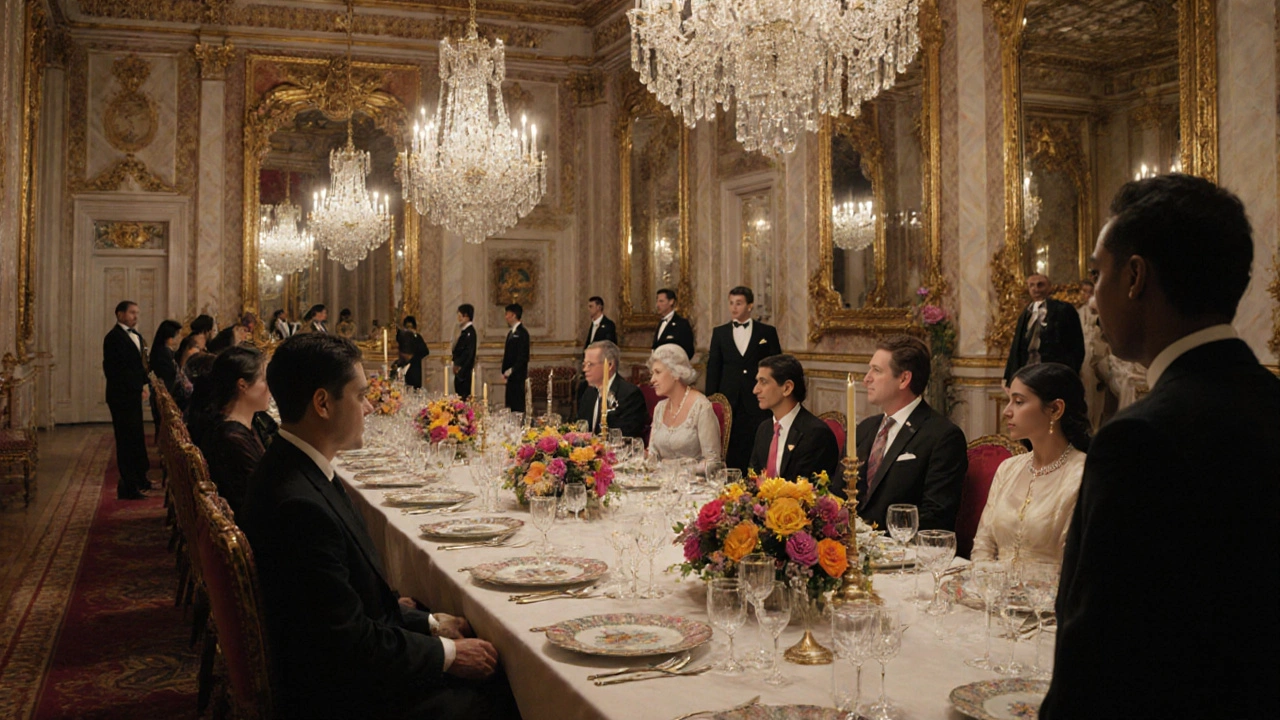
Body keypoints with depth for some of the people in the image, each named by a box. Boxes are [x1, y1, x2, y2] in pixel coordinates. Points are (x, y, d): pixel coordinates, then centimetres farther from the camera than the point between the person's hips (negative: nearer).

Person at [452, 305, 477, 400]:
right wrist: (456, 364, 9)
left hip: (464, 371, -9)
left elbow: (469, 352, -19)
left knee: (464, 395, -9)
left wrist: (460, 367, -17)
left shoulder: (470, 331, -13)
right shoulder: (464, 331, 15)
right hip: (460, 371, 9)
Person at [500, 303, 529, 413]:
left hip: (518, 376, -9)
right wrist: (504, 371, 12)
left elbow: (523, 356, -17)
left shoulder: (522, 333, -11)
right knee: (511, 405, 8)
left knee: (519, 408, -9)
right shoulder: (511, 333, 18)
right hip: (511, 377, 9)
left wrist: (511, 370, -20)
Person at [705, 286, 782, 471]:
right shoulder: (719, 333, 10)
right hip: (729, 401, 1)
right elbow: (713, 370, 9)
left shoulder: (767, 332, 6)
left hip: (758, 401, -1)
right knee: (731, 453, 0)